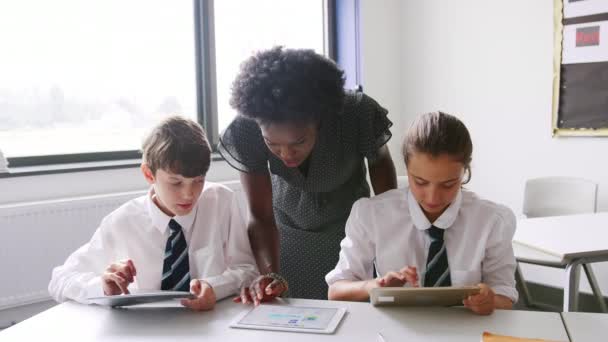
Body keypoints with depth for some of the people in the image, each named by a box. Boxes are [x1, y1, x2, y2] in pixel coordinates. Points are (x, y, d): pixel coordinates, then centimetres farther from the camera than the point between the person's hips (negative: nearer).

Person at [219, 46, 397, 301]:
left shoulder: (358, 116, -32)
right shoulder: (245, 132, -31)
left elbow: (380, 163, -9)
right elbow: (260, 215, -26)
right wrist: (270, 274, -40)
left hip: (350, 228, 0)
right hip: (286, 231, 1)